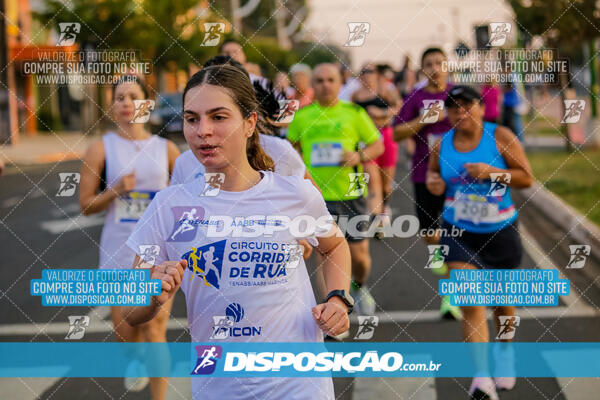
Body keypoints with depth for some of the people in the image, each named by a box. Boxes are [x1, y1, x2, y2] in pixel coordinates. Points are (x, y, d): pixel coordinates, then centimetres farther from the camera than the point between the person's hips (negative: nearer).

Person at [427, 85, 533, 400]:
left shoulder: (500, 137, -9)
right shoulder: (441, 145, -1)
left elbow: (526, 178, -8)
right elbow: (434, 173, 17)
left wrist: (492, 172, -22)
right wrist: (433, 183, -6)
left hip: (500, 233, 0)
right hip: (459, 233, 1)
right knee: (471, 305, -13)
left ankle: (505, 350, 47)